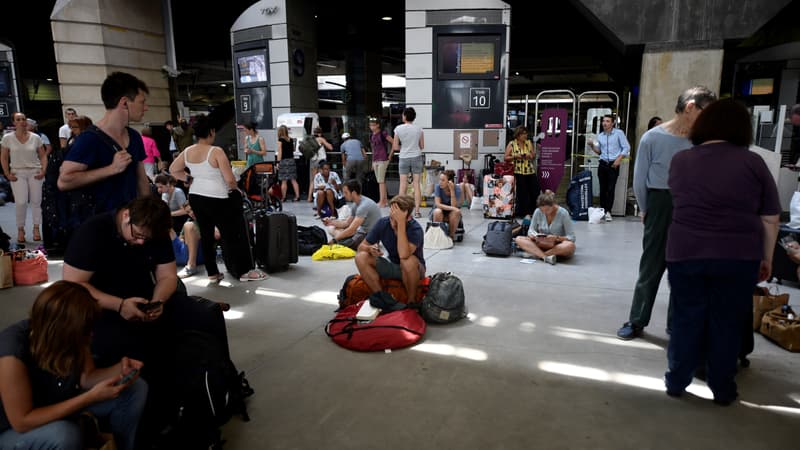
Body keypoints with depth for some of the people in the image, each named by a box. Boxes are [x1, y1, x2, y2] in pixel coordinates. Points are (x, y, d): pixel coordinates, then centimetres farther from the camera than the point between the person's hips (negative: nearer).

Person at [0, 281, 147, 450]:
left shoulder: (68, 335, -17)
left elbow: (86, 378, -5)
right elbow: (22, 422, -31)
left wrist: (119, 369, -25)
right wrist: (92, 396, -34)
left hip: (61, 406, 6)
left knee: (136, 389, -3)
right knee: (65, 434, -38)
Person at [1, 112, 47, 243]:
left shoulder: (35, 137, 2)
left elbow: (43, 156, 6)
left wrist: (43, 171, -5)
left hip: (35, 172, 1)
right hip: (17, 173, -1)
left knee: (36, 201, 2)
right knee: (21, 202, -9)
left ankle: (36, 228, 14)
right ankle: (20, 229, 6)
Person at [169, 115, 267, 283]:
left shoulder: (187, 152, 4)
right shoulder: (216, 151, -16)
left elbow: (173, 170, 16)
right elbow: (229, 179, -18)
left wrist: (190, 179, 14)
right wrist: (235, 188, 0)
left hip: (196, 197, 7)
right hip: (217, 199, -7)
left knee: (206, 235, 13)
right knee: (234, 234, 3)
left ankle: (212, 274, 20)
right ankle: (245, 271, 10)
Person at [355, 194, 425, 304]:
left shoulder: (416, 229, -26)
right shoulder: (383, 223, -12)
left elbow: (403, 255, -44)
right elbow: (361, 247, -5)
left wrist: (401, 223, -43)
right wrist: (370, 249, -29)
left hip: (415, 270, -4)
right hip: (392, 266, 5)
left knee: (408, 261, -39)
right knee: (361, 257, -18)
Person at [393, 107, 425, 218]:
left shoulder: (398, 129, -4)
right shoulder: (419, 129, 0)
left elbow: (395, 147, -2)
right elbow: (422, 146, 5)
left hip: (404, 158, -1)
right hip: (416, 157, 1)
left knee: (403, 184, 5)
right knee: (416, 184, 3)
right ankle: (417, 211, 3)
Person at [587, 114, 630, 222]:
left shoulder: (618, 133, -1)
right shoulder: (600, 136, 12)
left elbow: (626, 148, -3)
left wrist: (618, 159, -13)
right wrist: (592, 145, 0)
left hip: (613, 164, -4)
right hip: (602, 164, 4)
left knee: (611, 189, -7)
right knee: (603, 188, 4)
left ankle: (608, 212, -5)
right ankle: (602, 210, 9)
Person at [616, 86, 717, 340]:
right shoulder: (652, 138, -7)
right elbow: (639, 179, -1)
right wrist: (646, 210, 5)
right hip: (660, 208, -2)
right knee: (651, 267, 6)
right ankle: (637, 322, 19)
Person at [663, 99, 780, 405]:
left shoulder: (680, 160, 4)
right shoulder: (752, 162, -2)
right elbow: (770, 219, 2)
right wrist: (766, 257, 12)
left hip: (685, 253, 1)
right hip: (737, 257, -1)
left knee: (686, 319, 13)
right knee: (727, 322, 11)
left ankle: (676, 382, 24)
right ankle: (722, 390, 24)